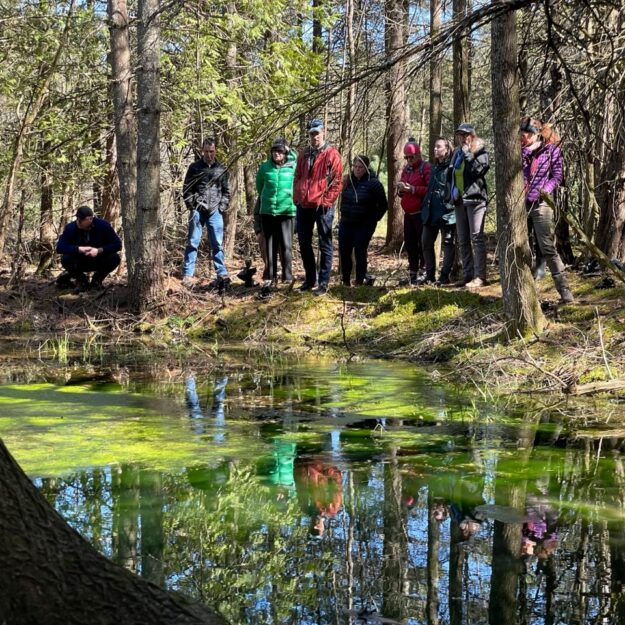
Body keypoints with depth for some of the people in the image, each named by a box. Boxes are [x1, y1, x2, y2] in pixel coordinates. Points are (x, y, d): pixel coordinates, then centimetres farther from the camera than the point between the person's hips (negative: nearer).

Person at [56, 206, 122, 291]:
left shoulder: (103, 225, -18)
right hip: (80, 263, 0)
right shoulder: (70, 228, -17)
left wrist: (99, 250, -32)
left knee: (115, 258, -27)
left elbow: (117, 244, -18)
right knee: (65, 259, -30)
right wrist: (79, 249, -37)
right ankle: (81, 280, 1)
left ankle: (97, 280, 1)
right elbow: (60, 247, -25)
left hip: (98, 261, 0)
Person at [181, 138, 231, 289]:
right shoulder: (194, 167, 4)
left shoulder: (222, 169, 9)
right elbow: (186, 189, 5)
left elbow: (226, 191, 13)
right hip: (197, 211, -1)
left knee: (217, 244, 3)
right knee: (192, 242, 0)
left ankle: (222, 274, 5)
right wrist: (192, 206, -4)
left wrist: (222, 207, 0)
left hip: (215, 212, 1)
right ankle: (187, 275, 2)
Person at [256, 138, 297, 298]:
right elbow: (259, 185, 19)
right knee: (270, 247, 6)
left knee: (286, 246, -1)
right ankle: (269, 279, 10)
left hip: (287, 211, -2)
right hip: (267, 212, 2)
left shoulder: (293, 167, -5)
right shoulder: (265, 167, 2)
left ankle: (288, 279, 5)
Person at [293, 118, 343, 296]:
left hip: (322, 207, -6)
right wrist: (297, 198, 8)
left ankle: (323, 283, 3)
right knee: (304, 243, 12)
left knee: (325, 245, 0)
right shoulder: (304, 154, 13)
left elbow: (337, 181, -8)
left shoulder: (331, 154, -4)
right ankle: (310, 279, 23)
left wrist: (326, 201, -12)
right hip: (303, 206, 6)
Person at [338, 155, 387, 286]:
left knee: (360, 252, -2)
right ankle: (345, 280, 15)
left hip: (364, 225, -5)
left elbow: (383, 204, -4)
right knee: (344, 252, 4)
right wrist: (344, 214, 14)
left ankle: (359, 281, 7)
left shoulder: (373, 183, -9)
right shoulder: (347, 180, 6)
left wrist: (373, 219, -3)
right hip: (346, 224, 5)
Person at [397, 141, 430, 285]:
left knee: (423, 244, -8)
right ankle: (413, 274, 16)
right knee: (409, 244, 9)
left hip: (421, 213, -8)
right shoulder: (406, 169, 17)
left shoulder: (426, 168, -7)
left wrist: (413, 189, -21)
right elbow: (401, 193, 22)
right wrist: (400, 190, -1)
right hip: (408, 213, 8)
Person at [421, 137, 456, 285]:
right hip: (431, 212, 9)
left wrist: (450, 206, -18)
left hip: (446, 212, -9)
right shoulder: (434, 168, 19)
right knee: (426, 243, 10)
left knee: (448, 244, 0)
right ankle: (430, 275, 18)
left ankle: (445, 276, 3)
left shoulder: (452, 167, -8)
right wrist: (425, 205, 19)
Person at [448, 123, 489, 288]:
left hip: (474, 198, -7)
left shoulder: (480, 152, -3)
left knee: (477, 238, -10)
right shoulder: (456, 153, 17)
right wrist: (451, 192, 11)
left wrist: (467, 153, -14)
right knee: (462, 240, 8)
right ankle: (468, 274, 13)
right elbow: (450, 175, 24)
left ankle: (480, 276, -11)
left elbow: (477, 170, -20)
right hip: (459, 200, 7)